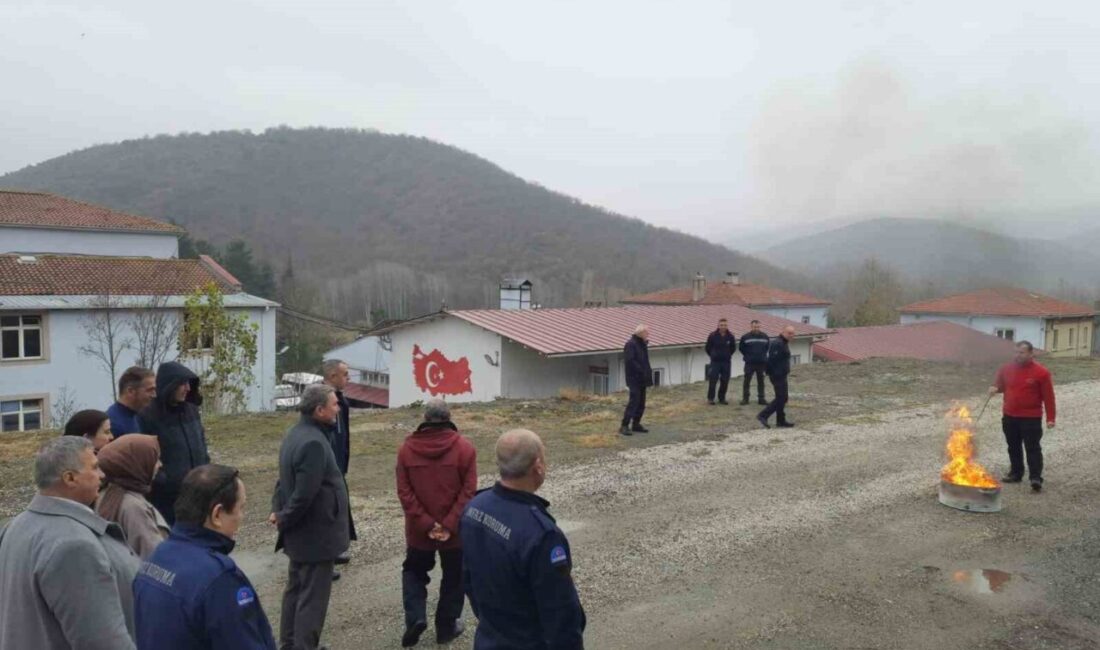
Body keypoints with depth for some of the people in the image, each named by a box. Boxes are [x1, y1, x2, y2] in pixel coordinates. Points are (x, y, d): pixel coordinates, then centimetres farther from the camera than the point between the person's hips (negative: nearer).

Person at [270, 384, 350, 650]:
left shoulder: (296, 433, 7)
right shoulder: (313, 442, -27)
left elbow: (286, 479, 14)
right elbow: (304, 494, -28)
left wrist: (278, 510, 5)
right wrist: (284, 520, -12)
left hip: (301, 531, 10)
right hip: (316, 533, -10)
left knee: (296, 589, 22)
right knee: (312, 597, 2)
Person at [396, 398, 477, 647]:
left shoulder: (406, 448, -4)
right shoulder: (464, 447, -10)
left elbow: (404, 492, -8)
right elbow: (468, 491, -15)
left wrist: (426, 524, -10)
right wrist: (449, 525, -14)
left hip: (418, 530, 1)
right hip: (456, 530, -1)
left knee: (414, 571, 22)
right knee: (454, 577, 17)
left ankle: (415, 617, 6)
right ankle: (447, 627, 24)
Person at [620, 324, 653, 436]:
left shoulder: (643, 345, 17)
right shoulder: (631, 344, -12)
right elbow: (629, 361, -22)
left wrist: (648, 372, 7)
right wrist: (641, 371, -20)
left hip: (641, 380, 9)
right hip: (634, 379, -9)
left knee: (641, 403, 11)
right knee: (634, 401, -12)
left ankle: (636, 424, 19)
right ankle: (624, 426, -10)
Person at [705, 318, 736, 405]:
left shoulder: (730, 336, -1)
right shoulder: (713, 335, -8)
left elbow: (733, 348, 16)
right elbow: (707, 348, 5)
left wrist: (728, 355, 13)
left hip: (726, 362, 3)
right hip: (715, 362, -2)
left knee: (725, 381, 5)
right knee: (713, 380, -4)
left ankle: (722, 398, 17)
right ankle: (710, 398, 7)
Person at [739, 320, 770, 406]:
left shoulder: (765, 336, 1)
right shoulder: (745, 337, -6)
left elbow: (768, 347, 15)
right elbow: (741, 348, 6)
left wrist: (763, 355, 11)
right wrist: (748, 356, 6)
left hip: (761, 363, 2)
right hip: (749, 363, -2)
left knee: (761, 381, 9)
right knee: (747, 381, 0)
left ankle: (761, 398, 15)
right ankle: (745, 398, 7)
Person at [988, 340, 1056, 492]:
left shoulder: (1041, 372, -11)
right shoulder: (1007, 369, 2)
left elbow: (1048, 397, -9)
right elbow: (1000, 384, 19)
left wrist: (1050, 418, -11)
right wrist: (995, 388, -6)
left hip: (1031, 418, -5)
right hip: (1010, 416, 5)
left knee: (1032, 448, -5)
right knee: (1013, 447, 15)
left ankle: (1035, 478, -5)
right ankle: (1015, 473, 26)